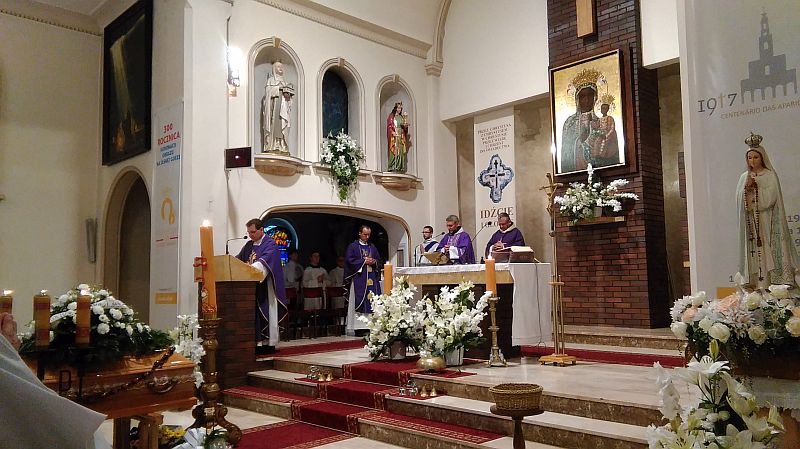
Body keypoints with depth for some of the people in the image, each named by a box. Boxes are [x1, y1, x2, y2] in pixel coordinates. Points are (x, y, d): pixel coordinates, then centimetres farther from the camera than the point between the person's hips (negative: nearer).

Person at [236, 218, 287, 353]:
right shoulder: (248, 245, 18)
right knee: (253, 314, 3)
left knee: (264, 314, -5)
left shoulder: (270, 244, -6)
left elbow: (264, 262, -21)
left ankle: (268, 342, -1)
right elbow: (238, 260, 14)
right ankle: (257, 341, 6)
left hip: (265, 287, -6)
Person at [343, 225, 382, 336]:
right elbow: (350, 260, -7)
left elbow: (379, 260, 18)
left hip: (371, 279, 4)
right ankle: (357, 326, -5)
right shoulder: (353, 246, 3)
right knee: (359, 302, -7)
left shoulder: (372, 247, 17)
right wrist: (364, 261, -10)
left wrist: (374, 261, -4)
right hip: (358, 279, -4)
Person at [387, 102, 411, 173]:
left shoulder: (402, 117, 19)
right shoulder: (391, 116, 4)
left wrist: (405, 118, 0)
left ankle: (400, 167, -3)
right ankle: (393, 167, -15)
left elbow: (405, 127, 13)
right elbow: (389, 126, -5)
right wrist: (393, 132, -20)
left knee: (401, 151, -2)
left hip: (401, 137, 5)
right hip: (394, 136, -5)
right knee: (394, 151, -13)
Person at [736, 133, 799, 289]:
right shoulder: (744, 177, 12)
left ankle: (772, 283, -3)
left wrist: (754, 187, -10)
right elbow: (739, 199, 4)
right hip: (750, 224, 3)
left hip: (767, 222, -3)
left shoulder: (770, 175, 1)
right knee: (753, 253, 2)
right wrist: (747, 188, -11)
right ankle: (755, 285, 4)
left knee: (768, 253, -6)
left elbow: (770, 198, -10)